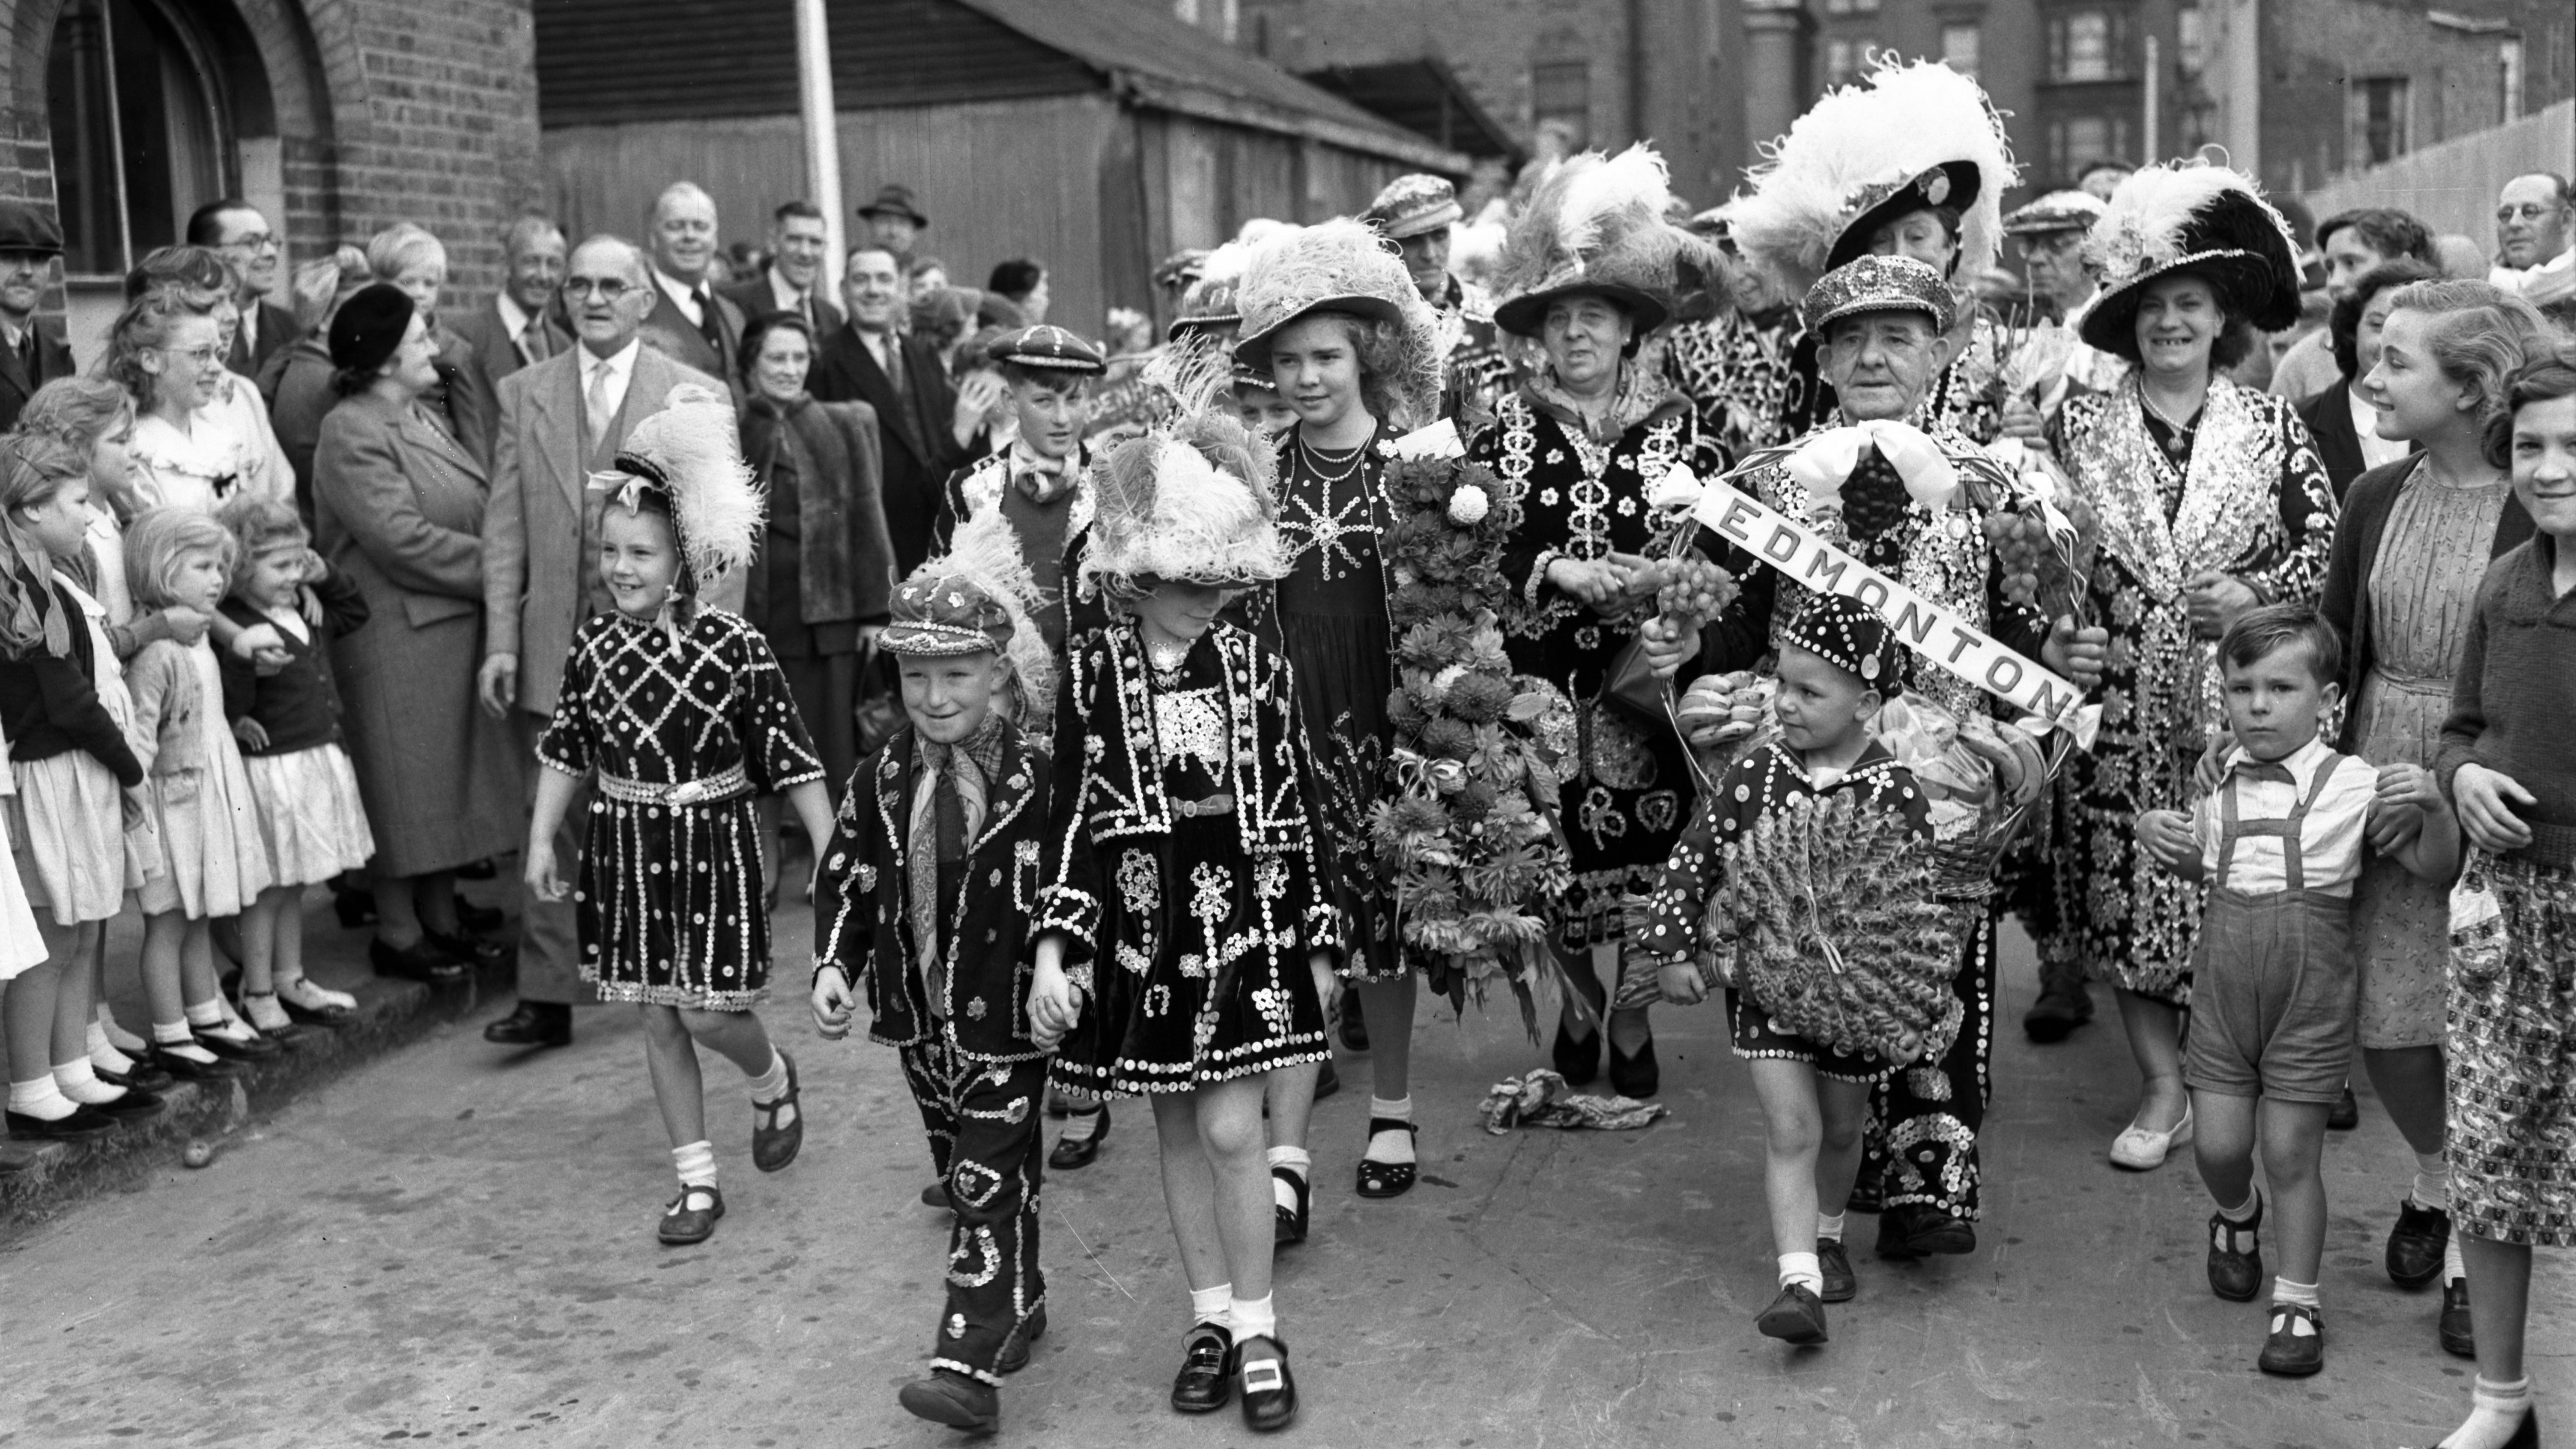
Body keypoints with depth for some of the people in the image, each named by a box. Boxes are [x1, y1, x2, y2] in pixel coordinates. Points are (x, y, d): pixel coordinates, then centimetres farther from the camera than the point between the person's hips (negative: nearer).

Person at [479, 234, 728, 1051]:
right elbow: (505, 526, 5)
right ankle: (547, 997, 9)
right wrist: (500, 641, -2)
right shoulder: (524, 393, 8)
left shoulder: (697, 399, 1)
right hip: (555, 646, 2)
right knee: (558, 825, 4)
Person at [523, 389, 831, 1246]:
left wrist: (831, 853, -12)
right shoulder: (592, 645, -2)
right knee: (658, 1018, 9)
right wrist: (540, 840, 4)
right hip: (626, 850, 4)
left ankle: (773, 1082, 30)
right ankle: (697, 1182, 21)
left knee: (706, 1013, -5)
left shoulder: (736, 647, -14)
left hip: (713, 846, -4)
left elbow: (789, 756, -11)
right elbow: (565, 748, 7)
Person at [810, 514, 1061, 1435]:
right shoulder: (883, 782, 1)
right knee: (960, 1176, 18)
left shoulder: (1038, 784, -13)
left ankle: (970, 1368, -8)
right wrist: (834, 964, -5)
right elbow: (845, 880, 7)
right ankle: (1019, 1309, 37)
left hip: (1008, 1019, -6)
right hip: (921, 1015, 6)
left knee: (988, 1185, -7)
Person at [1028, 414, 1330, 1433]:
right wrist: (1054, 951, -8)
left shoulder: (1259, 671, -2)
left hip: (1245, 927, -1)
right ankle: (1211, 1316, 26)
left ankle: (1257, 1328, 12)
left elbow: (1295, 813, 3)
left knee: (1232, 1129, -4)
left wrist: (1317, 940, 6)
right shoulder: (1094, 677, -4)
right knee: (1176, 1130, 11)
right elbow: (1073, 817, -3)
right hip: (1141, 932, 1)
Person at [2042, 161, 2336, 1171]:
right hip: (2118, 704, 1)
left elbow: (2327, 540, 4)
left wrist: (2254, 591, -11)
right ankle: (2164, 1088, 13)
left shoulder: (2270, 426, 5)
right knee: (2121, 885, 1)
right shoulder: (2079, 427, 5)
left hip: (2235, 703, 0)